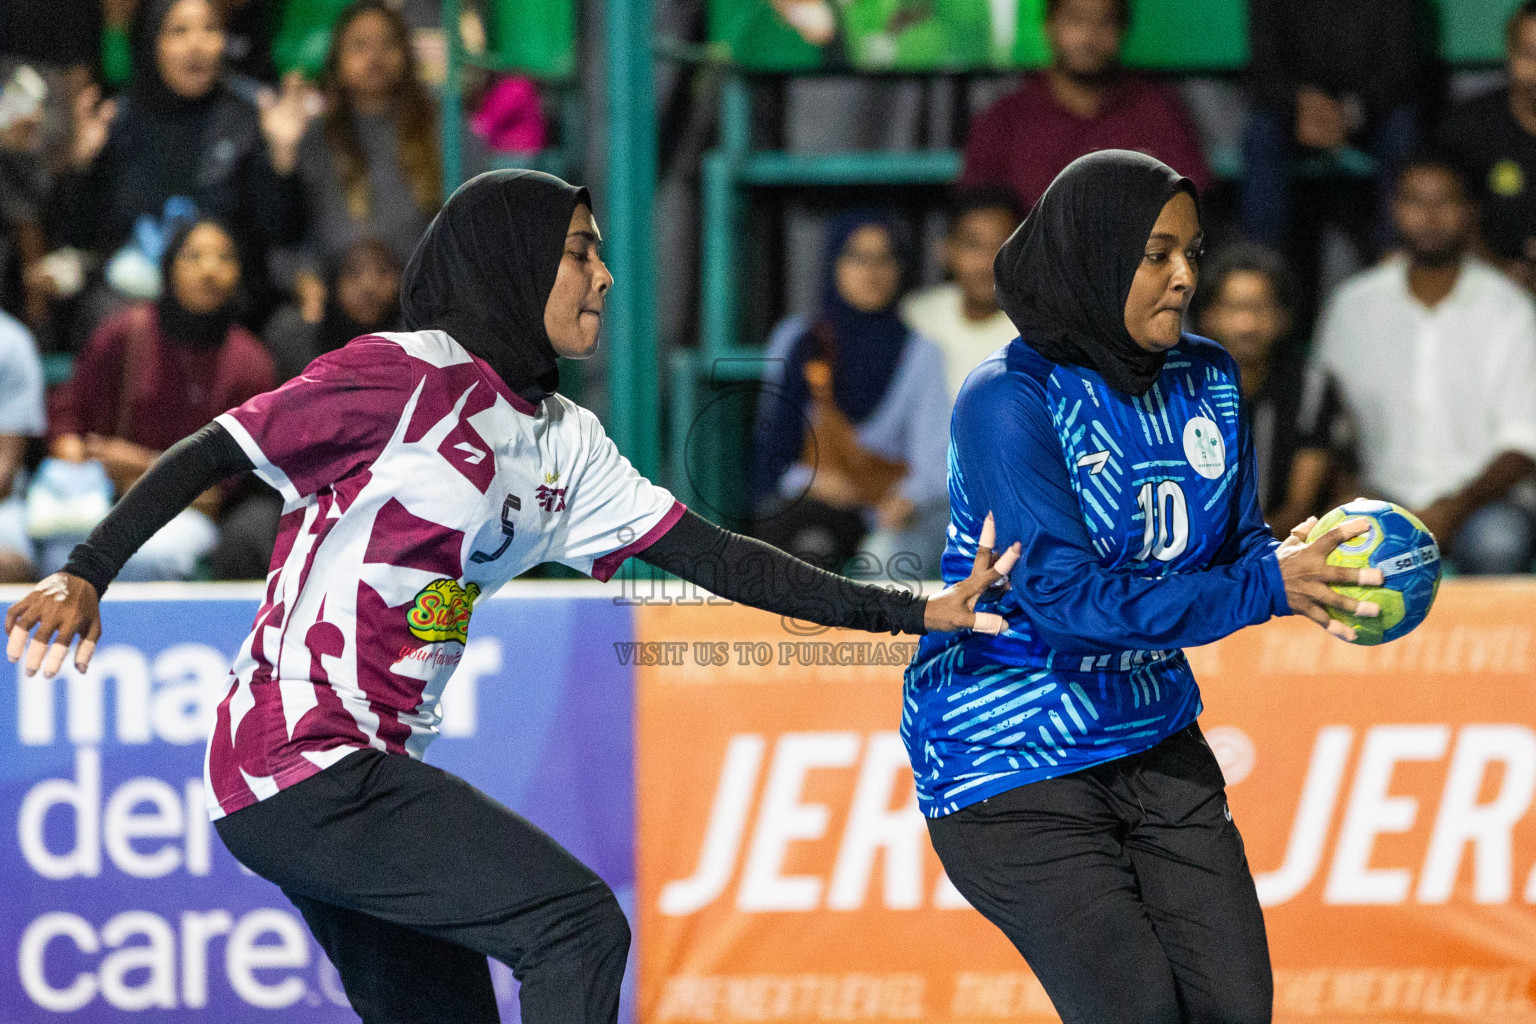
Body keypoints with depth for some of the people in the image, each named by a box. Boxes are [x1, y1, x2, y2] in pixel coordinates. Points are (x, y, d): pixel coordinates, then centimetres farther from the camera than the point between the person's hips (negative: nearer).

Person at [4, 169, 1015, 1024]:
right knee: (580, 923, -13)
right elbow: (211, 454, -11)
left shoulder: (566, 444, 15)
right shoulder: (410, 376, -10)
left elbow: (714, 558, 12)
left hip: (366, 777, 9)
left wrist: (916, 612, 7)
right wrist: (86, 575, -22)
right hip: (303, 763, -9)